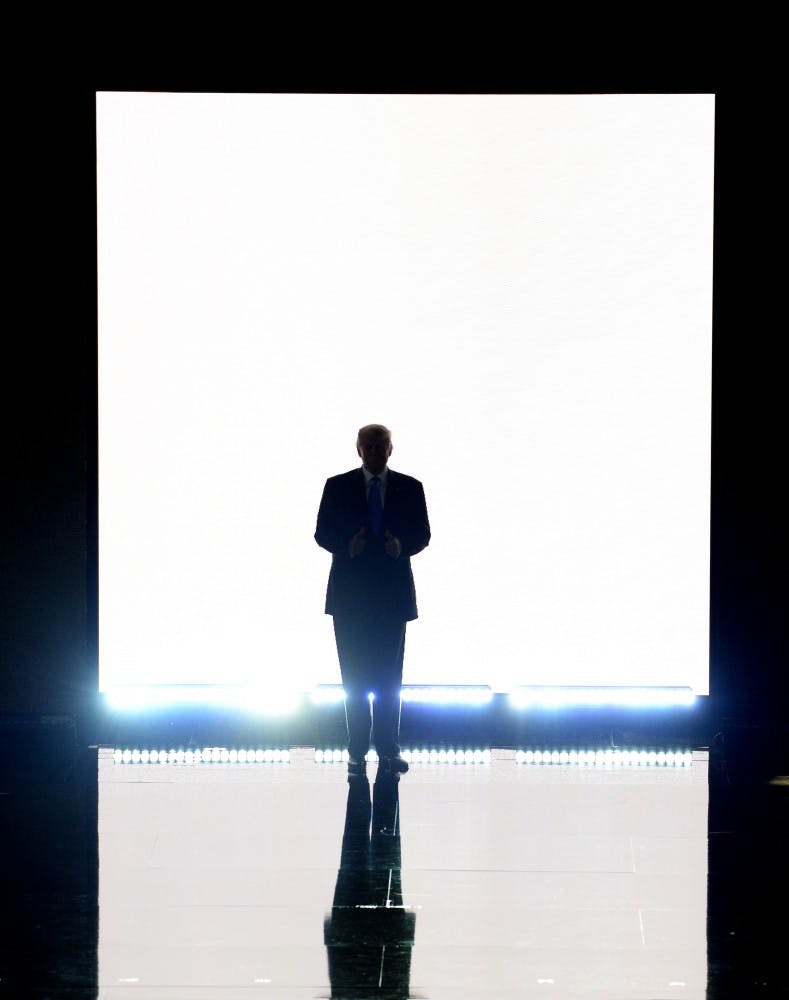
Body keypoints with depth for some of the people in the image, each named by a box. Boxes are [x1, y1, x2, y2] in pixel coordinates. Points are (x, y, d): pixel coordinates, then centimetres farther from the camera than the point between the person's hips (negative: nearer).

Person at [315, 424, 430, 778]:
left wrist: (402, 546, -17)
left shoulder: (409, 488, 6)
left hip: (393, 591, 0)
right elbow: (323, 533, 2)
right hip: (350, 591, 0)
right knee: (355, 675, 2)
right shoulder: (338, 486, 4)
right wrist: (347, 546, -18)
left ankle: (388, 749, 4)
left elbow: (422, 534, 4)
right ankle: (357, 751, 6)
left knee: (389, 675, 1)